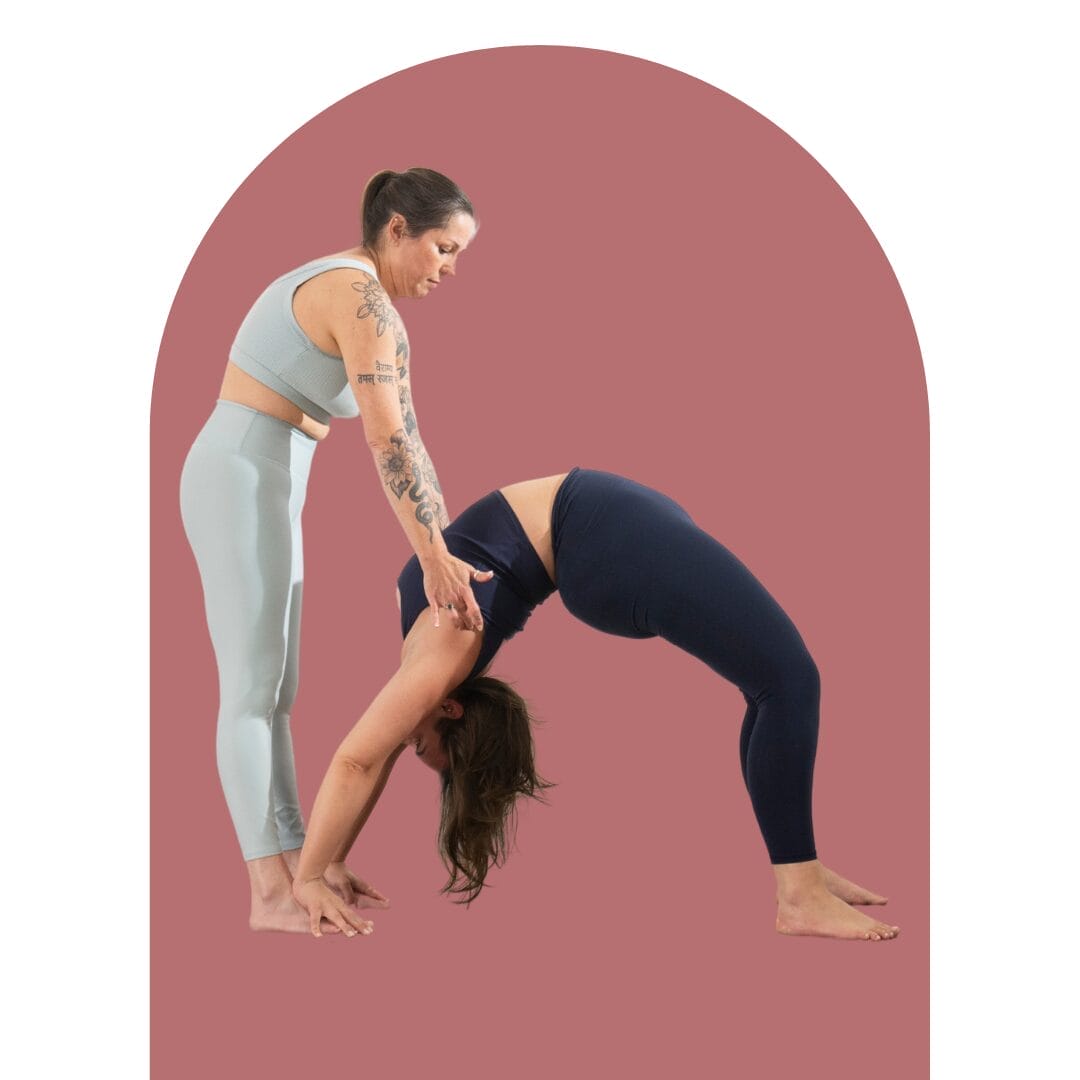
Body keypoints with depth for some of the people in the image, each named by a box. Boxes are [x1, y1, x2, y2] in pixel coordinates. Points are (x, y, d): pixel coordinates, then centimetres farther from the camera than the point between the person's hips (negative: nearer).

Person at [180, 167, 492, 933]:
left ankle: (297, 860, 17)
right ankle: (270, 893, -4)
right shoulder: (363, 299, -14)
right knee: (253, 689, -8)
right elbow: (390, 442, -21)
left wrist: (451, 548, 15)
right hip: (243, 484, -10)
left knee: (275, 689, 11)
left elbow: (402, 439, 17)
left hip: (256, 484, 10)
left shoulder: (342, 289, 18)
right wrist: (436, 561, -20)